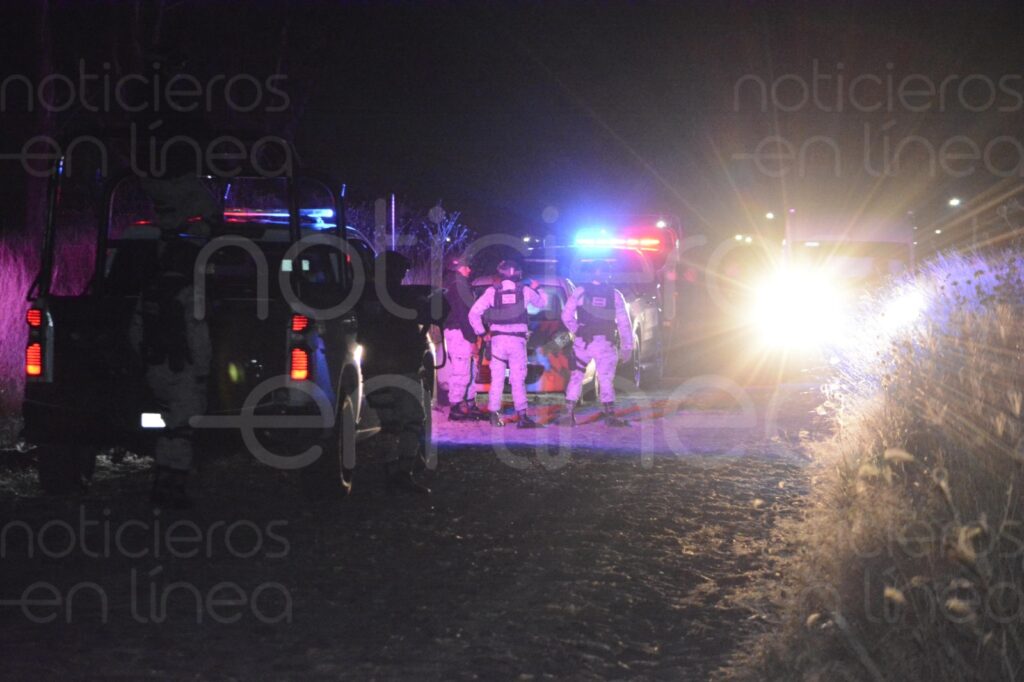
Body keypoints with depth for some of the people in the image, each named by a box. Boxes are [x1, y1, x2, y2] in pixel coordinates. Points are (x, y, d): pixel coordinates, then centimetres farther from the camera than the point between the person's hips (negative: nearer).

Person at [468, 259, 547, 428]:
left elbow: (474, 313, -3)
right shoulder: (525, 291, 4)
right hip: (517, 340, 0)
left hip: (497, 339, 0)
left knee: (497, 378, 6)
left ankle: (494, 415, 4)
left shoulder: (492, 291, 2)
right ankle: (522, 416, -4)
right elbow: (542, 302, 21)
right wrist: (536, 289, 39)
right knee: (518, 379, 0)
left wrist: (481, 332, 8)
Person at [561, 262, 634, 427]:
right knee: (606, 379, 5)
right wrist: (627, 346, 5)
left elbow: (566, 316, -3)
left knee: (576, 376, 10)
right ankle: (610, 415, 1)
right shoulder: (615, 295, 0)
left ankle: (569, 412, 7)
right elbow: (624, 323, 0)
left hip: (583, 342, 0)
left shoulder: (580, 291, -1)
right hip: (606, 344, 0)